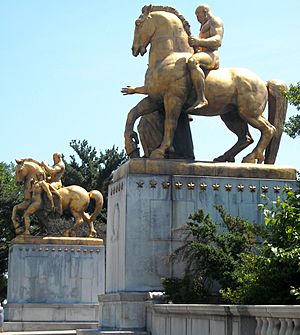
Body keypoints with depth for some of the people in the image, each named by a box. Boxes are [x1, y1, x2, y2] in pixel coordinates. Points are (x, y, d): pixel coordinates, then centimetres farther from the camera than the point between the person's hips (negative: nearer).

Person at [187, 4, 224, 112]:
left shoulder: (215, 21, 2)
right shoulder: (205, 26, 33)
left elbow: (218, 41, -16)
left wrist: (199, 41, -28)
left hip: (211, 56, -11)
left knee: (192, 61, -40)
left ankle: (201, 99, -50)